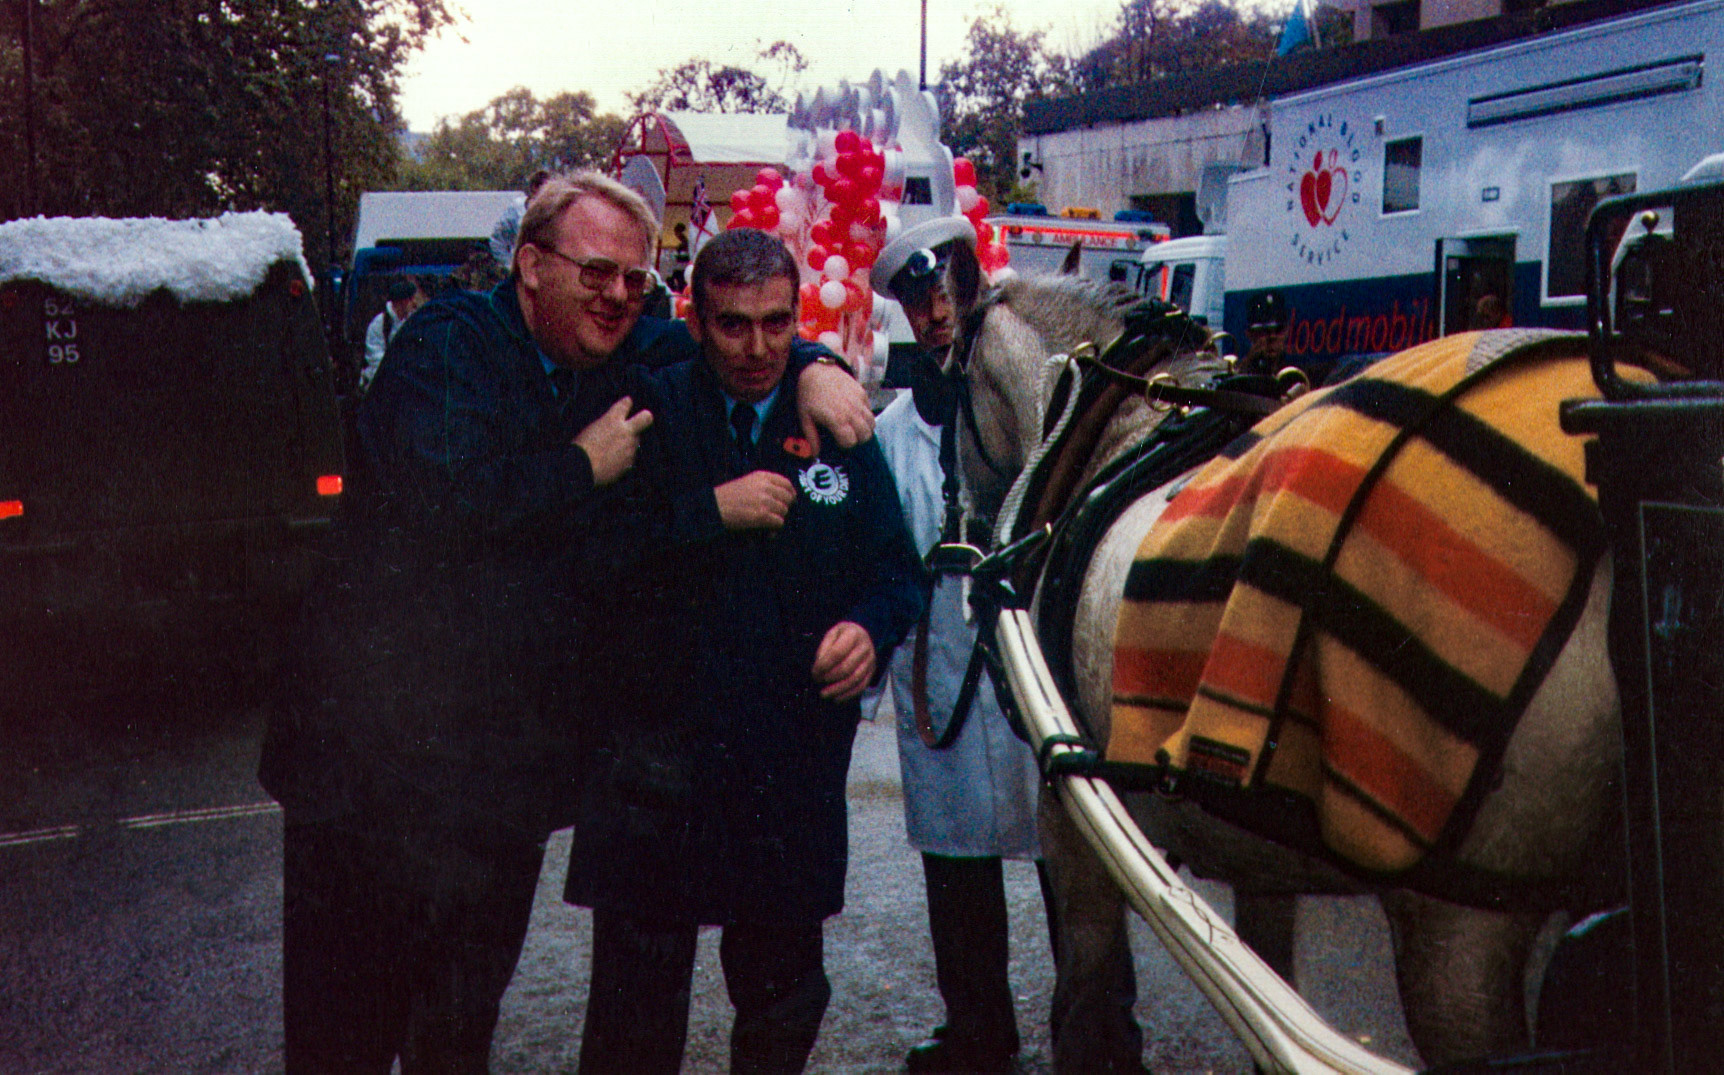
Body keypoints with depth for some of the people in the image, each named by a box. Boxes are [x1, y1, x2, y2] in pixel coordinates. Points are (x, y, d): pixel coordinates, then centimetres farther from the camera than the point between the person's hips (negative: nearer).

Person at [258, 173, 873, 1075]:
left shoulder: (629, 353, 6)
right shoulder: (451, 343, -12)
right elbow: (440, 498, -28)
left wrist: (812, 368, -3)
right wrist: (583, 467, -15)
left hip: (510, 753, 6)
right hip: (376, 739, -6)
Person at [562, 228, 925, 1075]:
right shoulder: (648, 412, -1)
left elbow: (896, 565, 12)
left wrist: (870, 627, -8)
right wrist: (712, 512, -18)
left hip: (795, 770, 3)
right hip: (654, 765, -2)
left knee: (785, 993, 15)